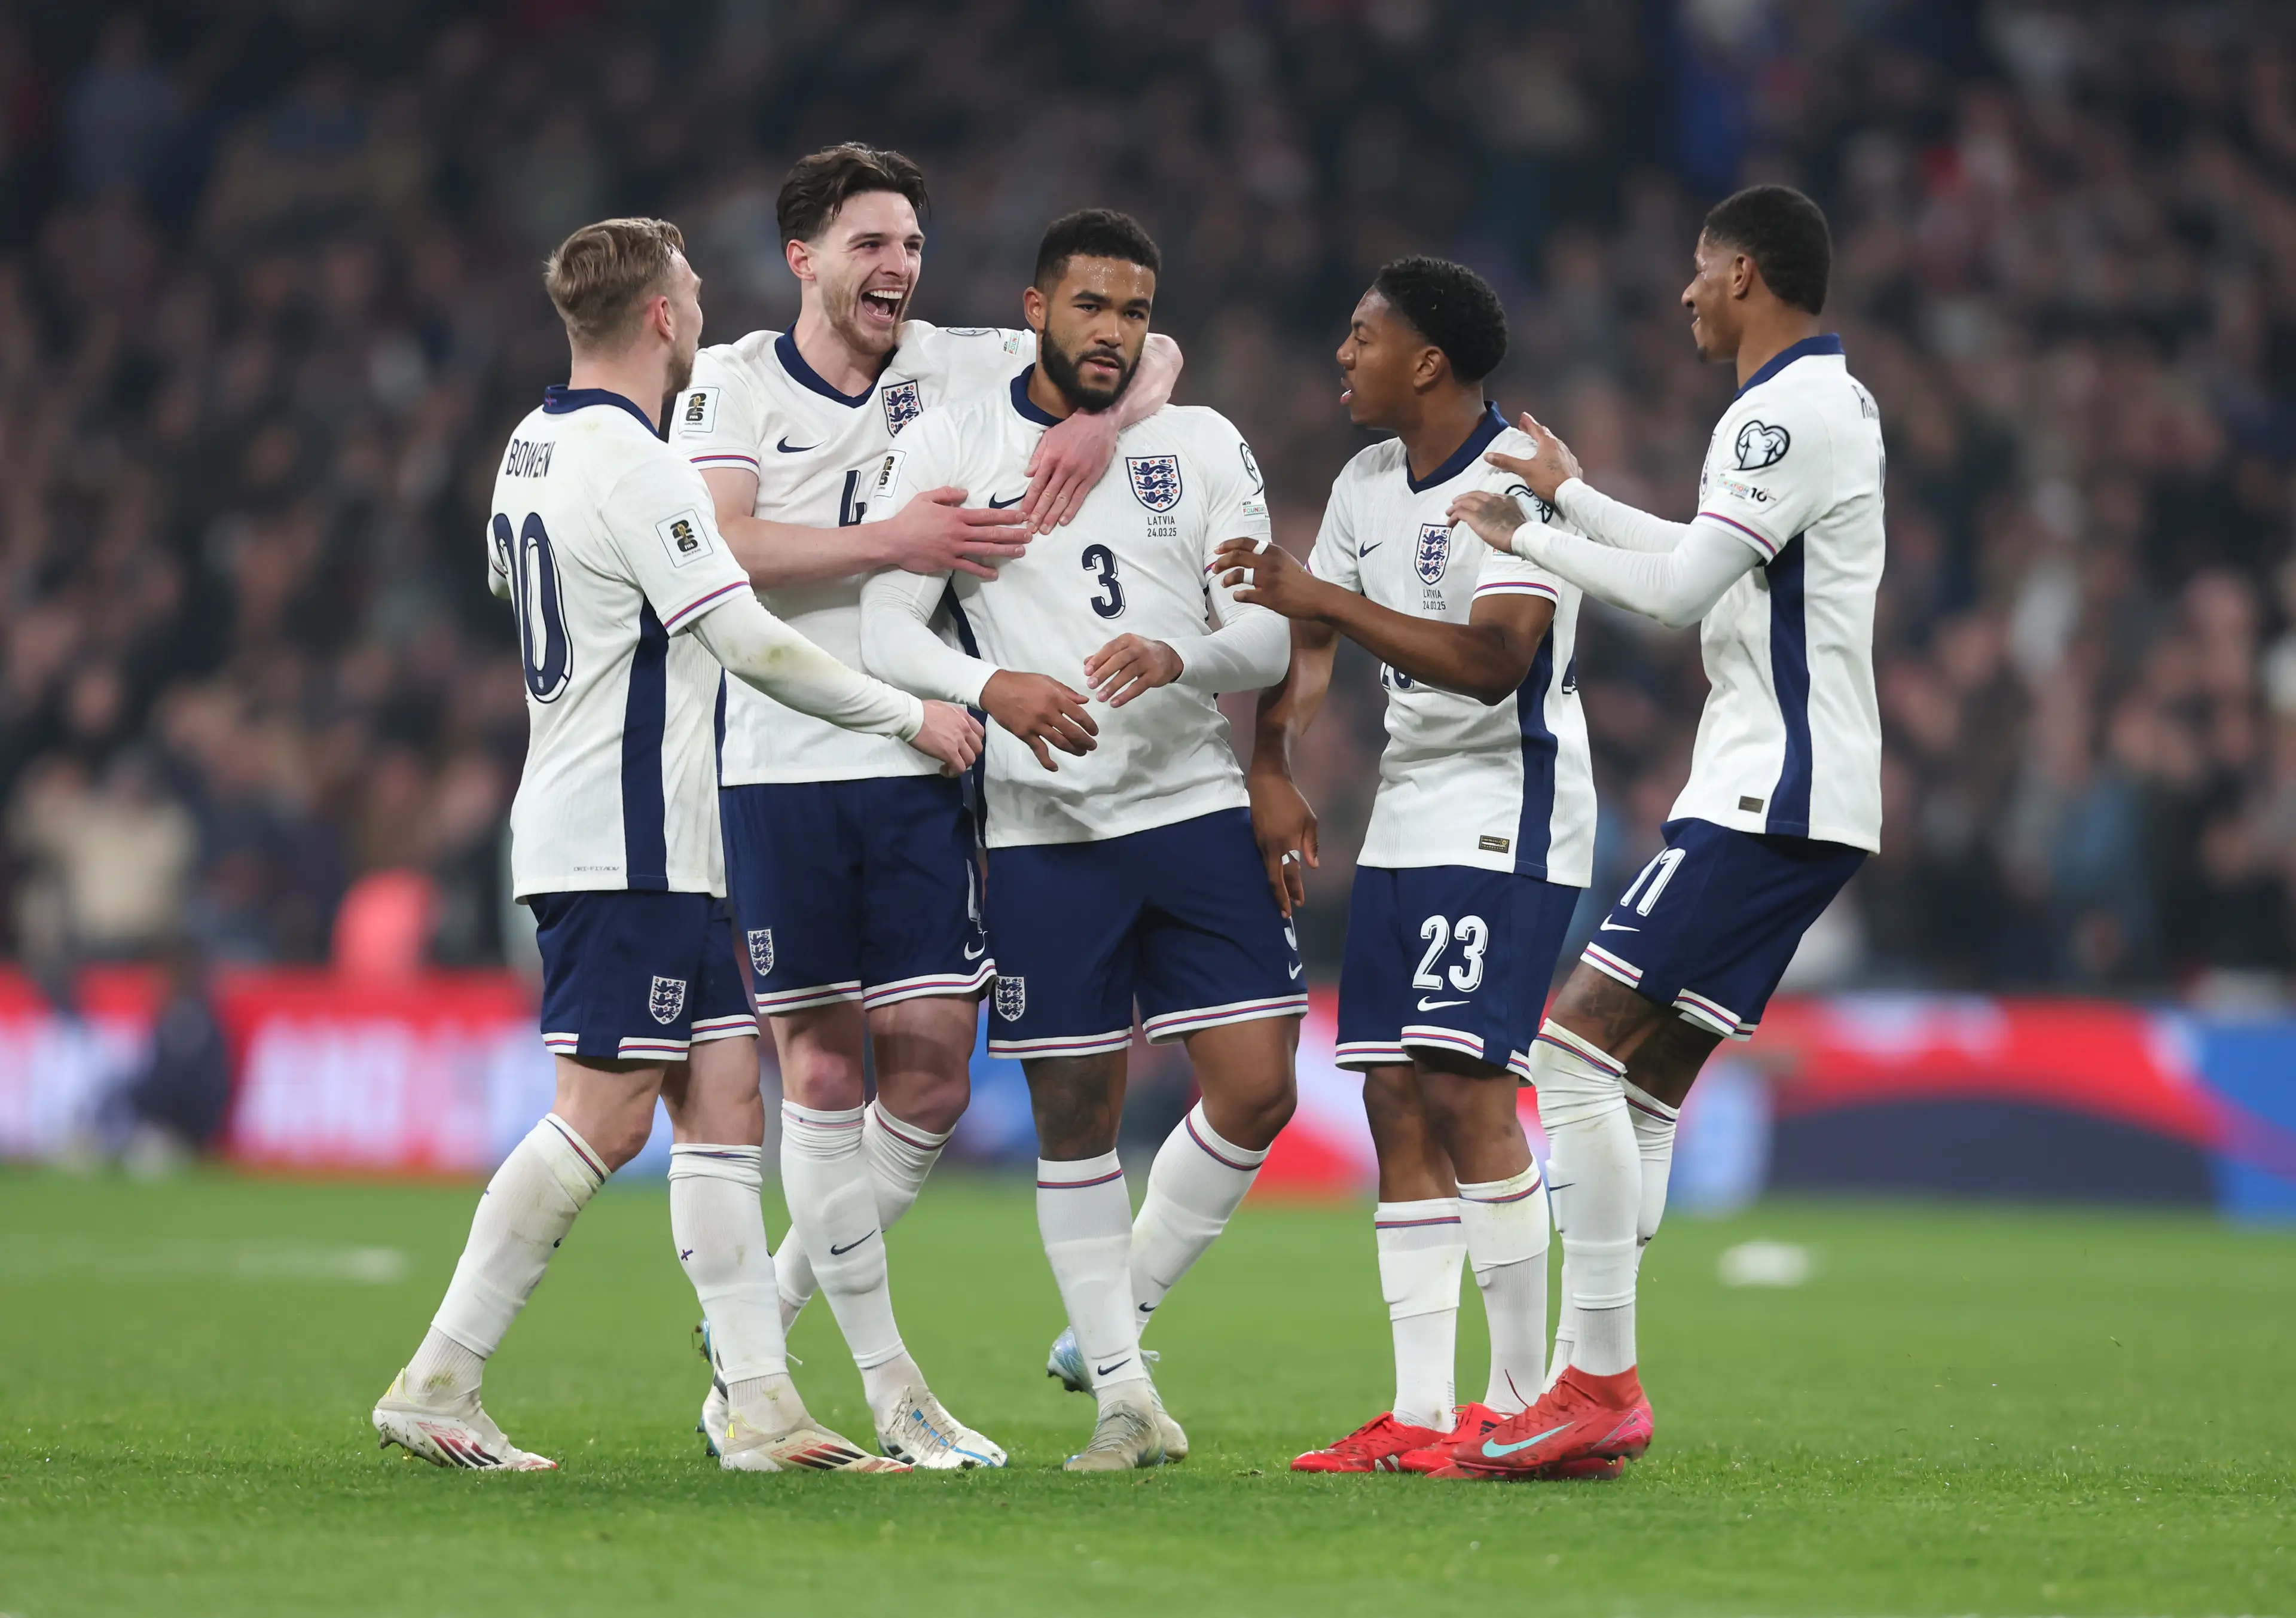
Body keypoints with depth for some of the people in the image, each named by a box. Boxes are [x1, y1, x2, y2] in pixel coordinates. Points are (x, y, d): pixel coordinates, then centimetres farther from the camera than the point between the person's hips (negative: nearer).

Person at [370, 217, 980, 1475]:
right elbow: (753, 643, -15)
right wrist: (912, 715, -5)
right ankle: (435, 1386, -8)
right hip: (629, 843, -10)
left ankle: (761, 1406, 3)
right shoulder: (632, 465, -16)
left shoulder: (534, 447, 13)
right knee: (603, 1117, -10)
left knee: (723, 1099, 6)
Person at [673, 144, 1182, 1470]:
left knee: (931, 1080, -3)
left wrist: (1104, 419, -8)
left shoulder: (959, 368, 9)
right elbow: (723, 546, -12)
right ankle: (889, 1385, 5)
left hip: (922, 769, 3)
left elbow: (1149, 351, 13)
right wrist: (893, 541, -20)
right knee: (821, 1065, -2)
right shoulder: (734, 384, 3)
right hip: (778, 768, -3)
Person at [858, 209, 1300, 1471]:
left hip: (1195, 804, 2)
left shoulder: (1203, 447, 9)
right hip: (1042, 831, -2)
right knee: (1075, 1111, 1)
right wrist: (992, 685, -24)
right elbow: (883, 628, -5)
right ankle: (1122, 1395, 12)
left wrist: (1180, 659, -18)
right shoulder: (948, 448, 2)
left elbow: (1268, 633, 4)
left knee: (1256, 1092, -5)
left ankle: (1114, 1317, 16)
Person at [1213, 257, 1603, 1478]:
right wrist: (1269, 773, 6)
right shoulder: (1368, 484, 12)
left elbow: (1496, 660, -26)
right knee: (1394, 1099, 2)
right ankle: (1421, 1412, 4)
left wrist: (1329, 600, -26)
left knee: (1461, 1085, -16)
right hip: (1405, 819, 8)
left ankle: (1525, 1396, -9)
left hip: (1507, 823, -8)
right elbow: (1300, 638, 20)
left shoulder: (1517, 482, -14)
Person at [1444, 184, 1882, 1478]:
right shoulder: (1832, 401, 19)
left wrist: (1530, 537, -5)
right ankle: (1590, 1390, 7)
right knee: (1640, 1088, 8)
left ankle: (1601, 1387, -16)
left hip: (1768, 803, -10)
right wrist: (1572, 493, 33)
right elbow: (1712, 570, 30)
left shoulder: (1793, 412, -14)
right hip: (1786, 798, 10)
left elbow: (1682, 586, -18)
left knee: (1580, 1046, -14)